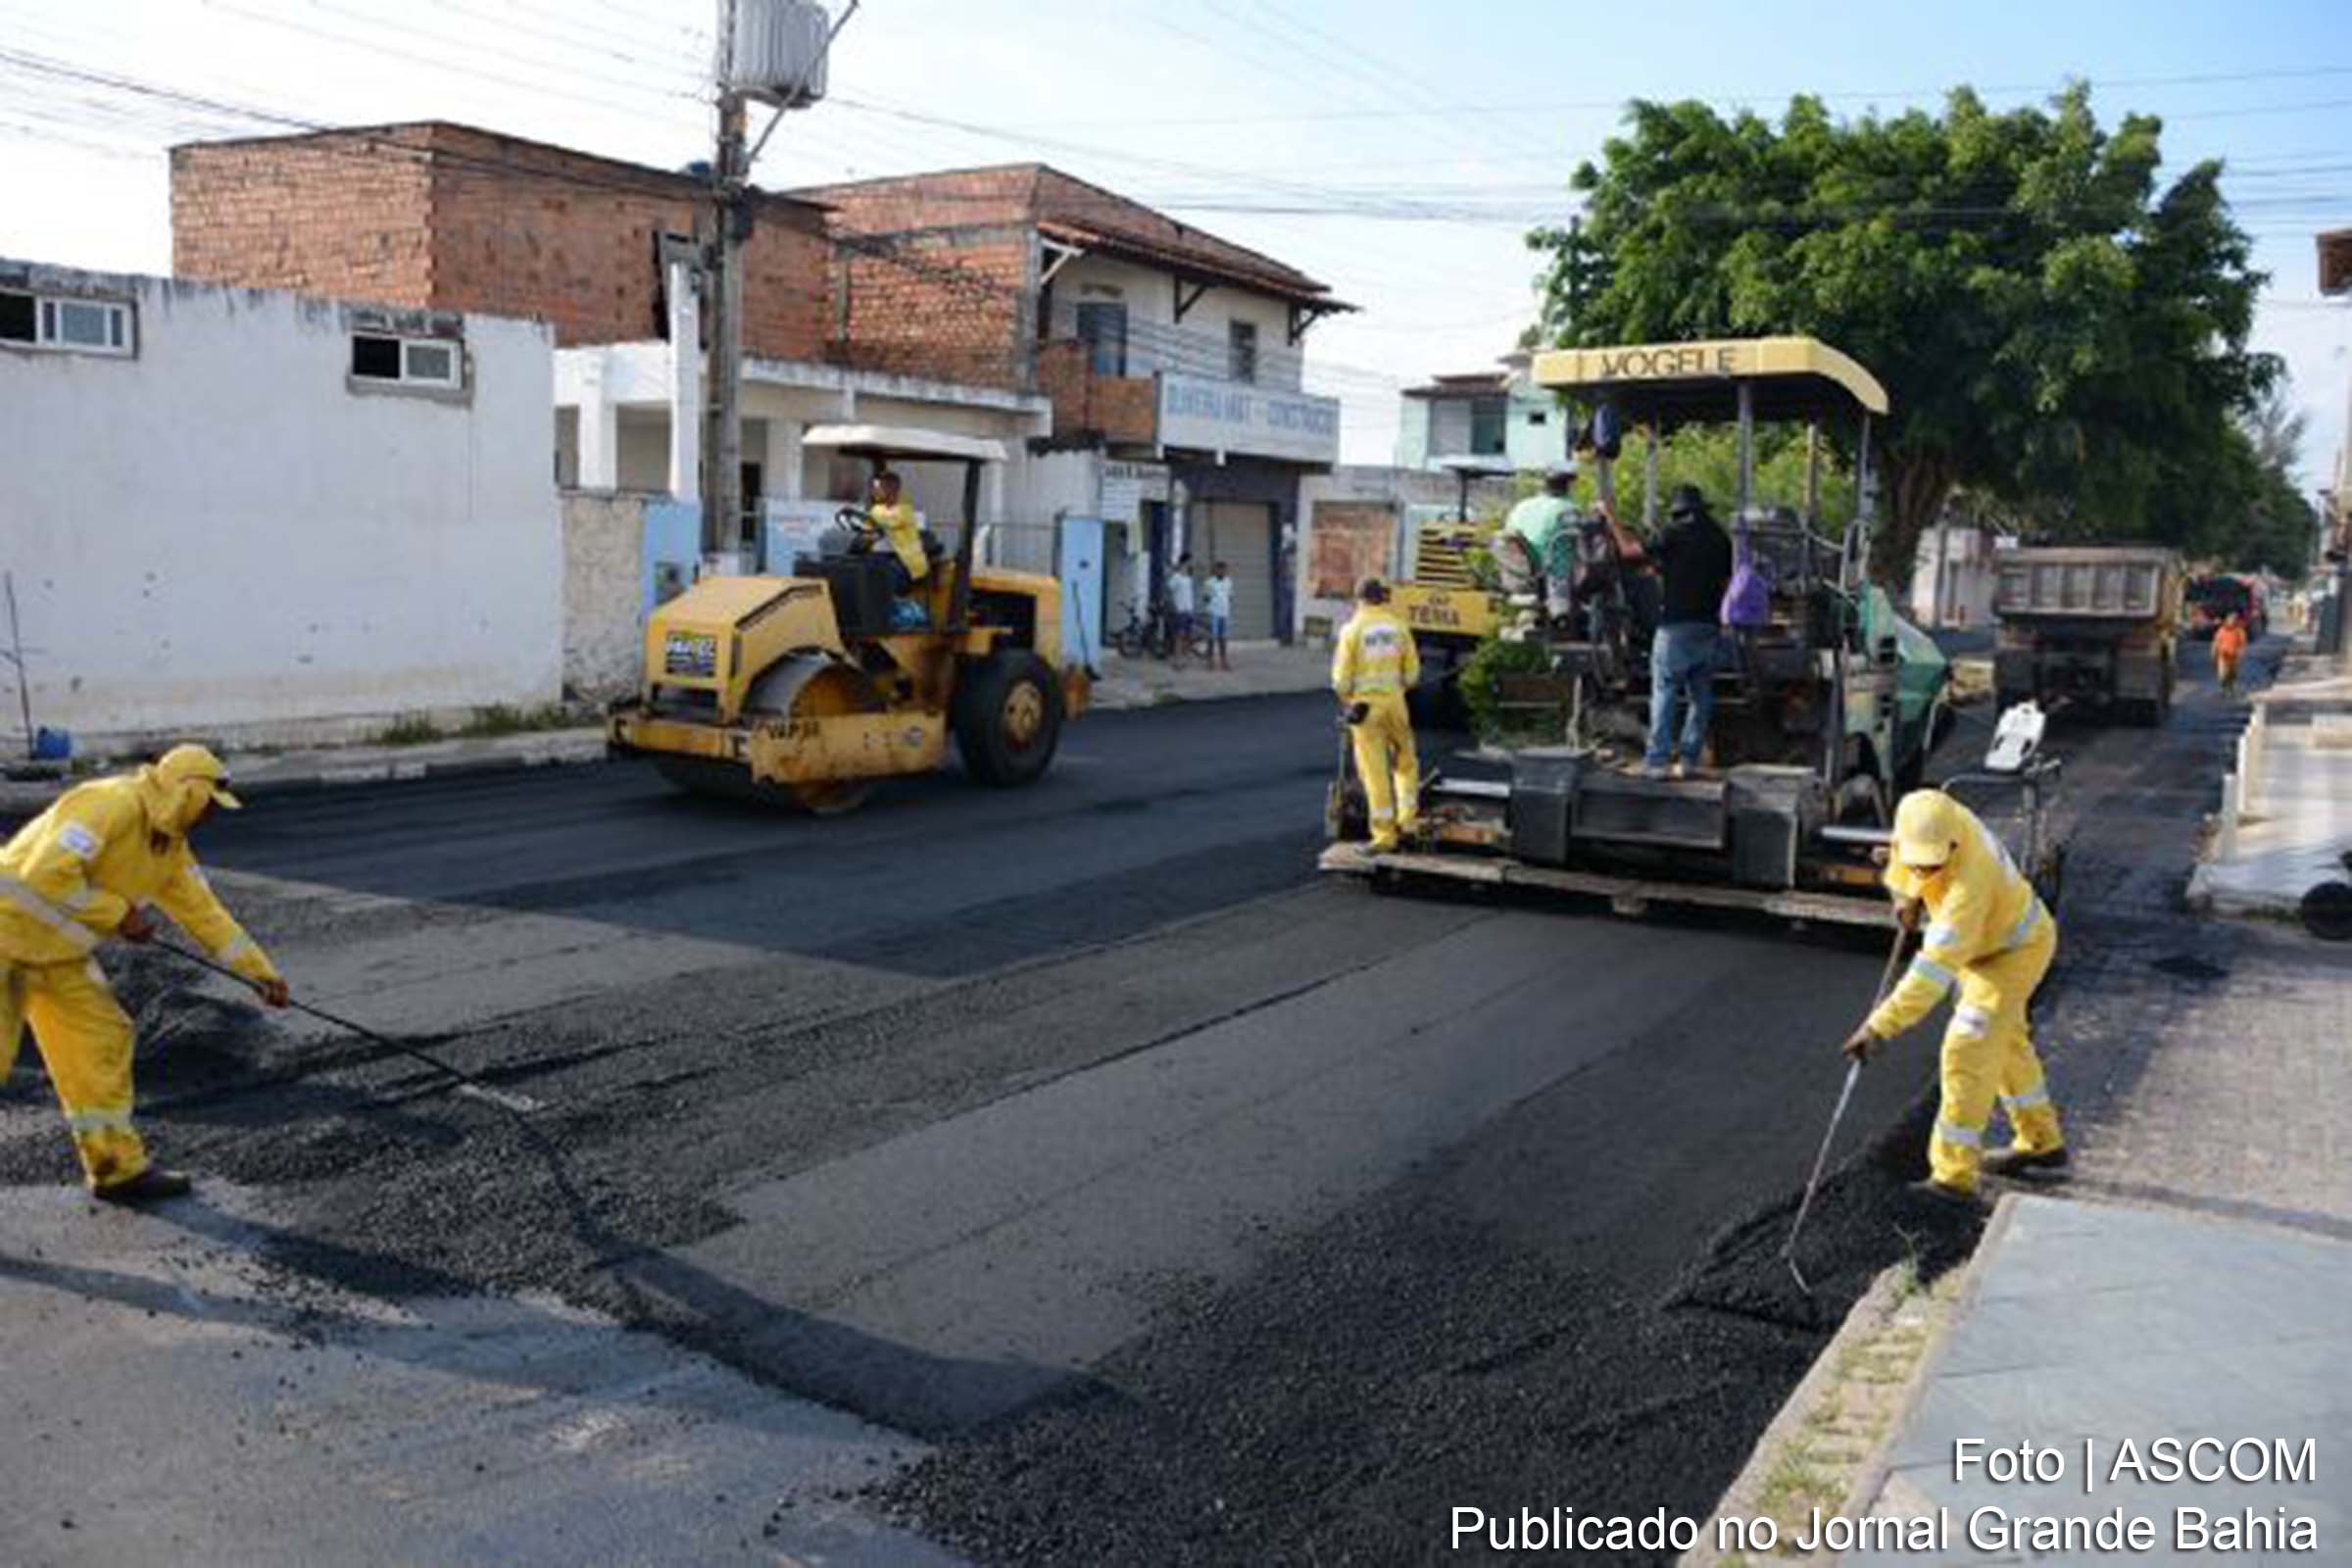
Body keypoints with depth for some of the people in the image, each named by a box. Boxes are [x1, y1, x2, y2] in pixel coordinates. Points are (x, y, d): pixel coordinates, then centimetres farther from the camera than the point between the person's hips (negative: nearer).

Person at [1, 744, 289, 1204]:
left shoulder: (171, 844, 6)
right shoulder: (111, 803, -23)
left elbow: (203, 910, 10)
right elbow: (47, 872, -31)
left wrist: (260, 970, 7)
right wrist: (119, 913, -21)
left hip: (61, 948, 9)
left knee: (102, 1039, 5)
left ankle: (118, 1168, 11)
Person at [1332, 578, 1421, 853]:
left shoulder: (1352, 629, -7)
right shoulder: (1398, 627, 2)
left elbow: (1341, 675, -8)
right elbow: (1412, 671, 5)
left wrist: (1344, 701, 9)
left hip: (1364, 703, -3)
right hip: (1394, 700, 3)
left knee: (1374, 770, 0)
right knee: (1405, 760, 21)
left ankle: (1384, 834, 2)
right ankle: (1408, 818, 17)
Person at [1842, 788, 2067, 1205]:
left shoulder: (1968, 885, -43)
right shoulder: (1939, 817, -22)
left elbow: (1935, 969, -45)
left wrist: (1879, 1026, -46)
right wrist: (1907, 893, -4)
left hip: (2013, 952, -9)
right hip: (1986, 943, 9)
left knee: (1968, 1052, -16)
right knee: (2004, 1039, 23)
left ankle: (1954, 1176, -13)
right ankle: (2042, 1143, 41)